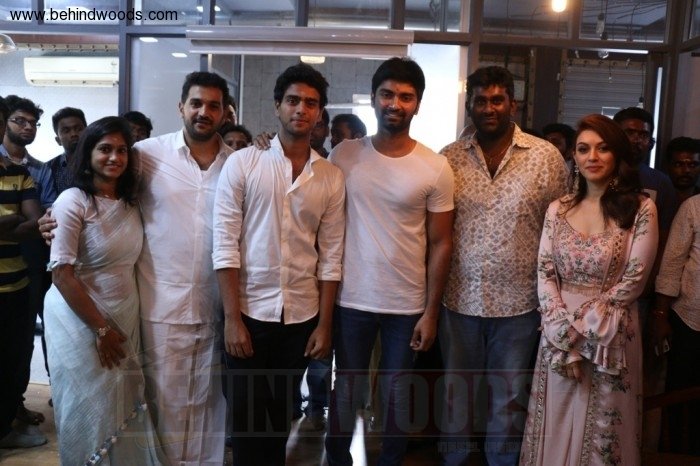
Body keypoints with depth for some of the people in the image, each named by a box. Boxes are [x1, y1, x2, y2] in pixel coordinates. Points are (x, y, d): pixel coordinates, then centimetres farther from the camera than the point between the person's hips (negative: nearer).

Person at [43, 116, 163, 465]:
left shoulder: (130, 202, 4)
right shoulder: (73, 201, -14)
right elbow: (61, 272, -17)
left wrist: (117, 326, 4)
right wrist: (100, 328, -14)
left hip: (125, 319, 5)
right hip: (81, 321, -5)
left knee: (124, 407, 13)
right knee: (89, 409, 9)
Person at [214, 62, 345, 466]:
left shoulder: (332, 177, 2)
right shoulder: (243, 163, -5)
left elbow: (331, 256, 3)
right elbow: (225, 244, -8)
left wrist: (325, 324, 1)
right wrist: (232, 318, -12)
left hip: (302, 314, 2)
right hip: (250, 311, -2)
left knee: (281, 412, 18)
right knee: (248, 415, 10)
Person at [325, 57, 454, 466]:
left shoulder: (436, 168, -5)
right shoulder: (344, 155, -2)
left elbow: (441, 243, -2)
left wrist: (431, 311, -4)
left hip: (408, 305, 0)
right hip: (351, 300, 1)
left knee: (398, 394, 16)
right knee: (346, 393, 14)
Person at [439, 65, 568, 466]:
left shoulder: (546, 157, -4)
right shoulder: (449, 158, -1)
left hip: (518, 301, -1)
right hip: (459, 298, 2)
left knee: (510, 397, 15)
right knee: (458, 391, 17)